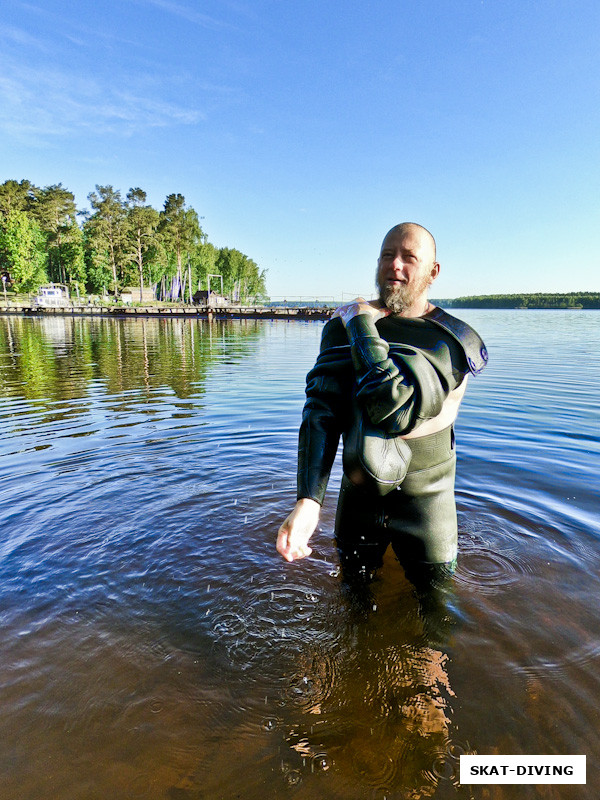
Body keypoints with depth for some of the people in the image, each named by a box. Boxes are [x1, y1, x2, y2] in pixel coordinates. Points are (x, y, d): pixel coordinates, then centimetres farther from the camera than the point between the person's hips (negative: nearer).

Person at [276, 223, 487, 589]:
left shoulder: (456, 339, -16)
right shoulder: (343, 325, -6)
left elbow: (395, 407, -32)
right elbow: (322, 410, -16)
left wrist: (362, 325, -22)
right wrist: (308, 501, -27)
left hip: (424, 500, -2)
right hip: (358, 494, 3)